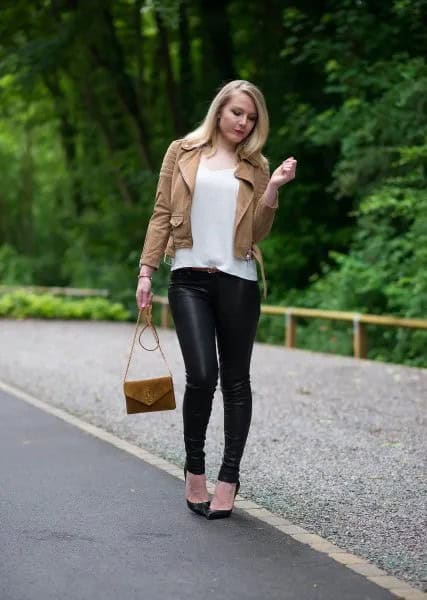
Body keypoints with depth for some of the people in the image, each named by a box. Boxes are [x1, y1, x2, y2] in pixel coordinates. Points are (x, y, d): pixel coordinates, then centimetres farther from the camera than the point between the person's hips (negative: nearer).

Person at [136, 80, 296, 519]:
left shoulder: (255, 166, 11)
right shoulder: (182, 152, 9)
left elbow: (258, 233, 5)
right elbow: (162, 215, 6)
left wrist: (273, 188, -7)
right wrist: (146, 271, 0)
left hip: (237, 281, 2)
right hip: (189, 279, -2)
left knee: (235, 381, 4)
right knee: (201, 375, -13)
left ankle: (228, 478, 13)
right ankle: (194, 469, 8)